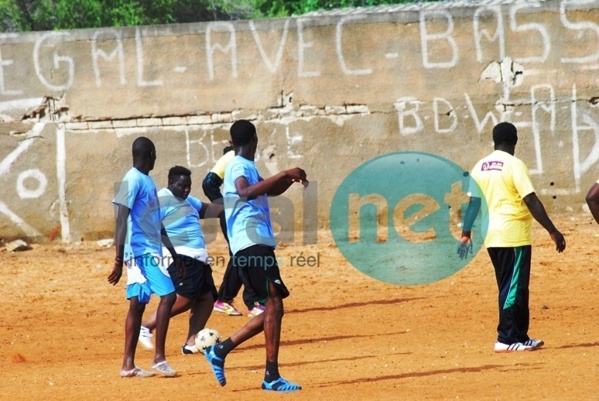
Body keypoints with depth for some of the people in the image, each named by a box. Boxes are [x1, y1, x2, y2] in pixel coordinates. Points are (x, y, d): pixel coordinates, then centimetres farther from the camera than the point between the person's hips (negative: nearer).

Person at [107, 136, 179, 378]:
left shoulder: (147, 181, 17)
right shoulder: (133, 180, -12)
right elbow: (122, 220, -18)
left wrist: (173, 253, 28)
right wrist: (119, 261, -23)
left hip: (150, 251, 9)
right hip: (141, 250, -9)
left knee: (138, 305, 8)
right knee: (167, 295, -15)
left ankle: (128, 365, 9)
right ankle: (159, 358, -14)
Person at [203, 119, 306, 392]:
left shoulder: (244, 167, 22)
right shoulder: (239, 166, -7)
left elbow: (269, 191, 37)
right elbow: (245, 192, -29)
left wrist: (290, 178, 16)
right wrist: (284, 174, -30)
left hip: (256, 245, 10)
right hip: (252, 244, -10)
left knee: (273, 308, 11)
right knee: (274, 304, -14)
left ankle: (220, 350, 14)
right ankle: (272, 376, -18)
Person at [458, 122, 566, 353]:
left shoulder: (480, 167, 8)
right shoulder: (514, 165, -11)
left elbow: (473, 202, 9)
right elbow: (531, 201, -16)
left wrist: (466, 234, 13)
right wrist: (553, 231, -14)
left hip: (491, 237, 7)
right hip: (514, 235, -7)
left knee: (511, 288, 15)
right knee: (514, 288, -4)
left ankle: (519, 336, 19)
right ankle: (506, 340, -6)